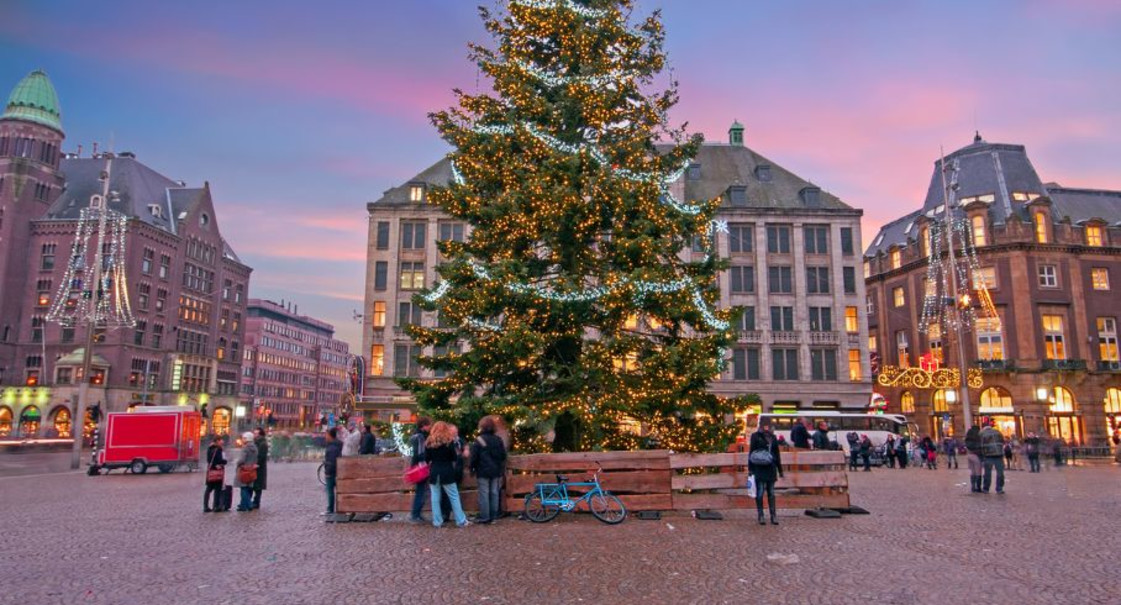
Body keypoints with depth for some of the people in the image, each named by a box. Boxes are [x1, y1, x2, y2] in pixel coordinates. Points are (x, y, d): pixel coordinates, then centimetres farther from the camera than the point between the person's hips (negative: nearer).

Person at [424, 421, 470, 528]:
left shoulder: (429, 442, 4)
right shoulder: (449, 441, -6)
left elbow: (426, 459, 4)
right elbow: (454, 458, -4)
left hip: (434, 473, 3)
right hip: (447, 472, -3)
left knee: (435, 497, 8)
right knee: (454, 496, 3)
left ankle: (437, 521, 9)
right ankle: (461, 521, 5)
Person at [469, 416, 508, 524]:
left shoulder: (478, 440, -11)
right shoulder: (498, 440, 5)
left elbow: (474, 457, -9)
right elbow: (503, 456, 11)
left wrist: (472, 469, 3)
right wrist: (501, 469, 22)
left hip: (483, 471, -5)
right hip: (496, 471, 5)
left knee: (484, 493, -1)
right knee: (494, 493, 9)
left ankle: (484, 517, -1)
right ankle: (494, 516, 13)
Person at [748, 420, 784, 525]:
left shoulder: (773, 437, 12)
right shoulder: (756, 436, -1)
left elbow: (777, 454, 17)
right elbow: (751, 452, -3)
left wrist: (780, 469, 15)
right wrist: (750, 468, -9)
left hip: (771, 468, 4)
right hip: (759, 469, -4)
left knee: (771, 493, 8)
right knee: (760, 492, -1)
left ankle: (773, 516, 11)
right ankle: (760, 516, 6)